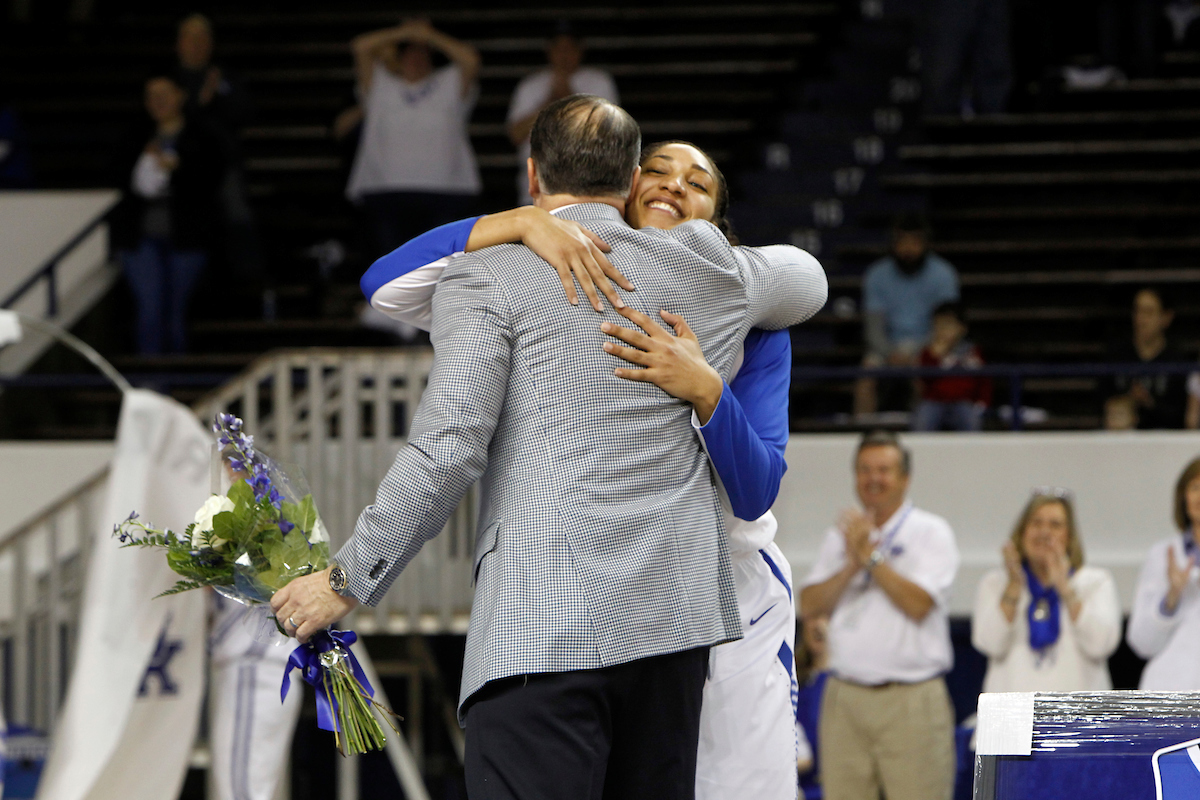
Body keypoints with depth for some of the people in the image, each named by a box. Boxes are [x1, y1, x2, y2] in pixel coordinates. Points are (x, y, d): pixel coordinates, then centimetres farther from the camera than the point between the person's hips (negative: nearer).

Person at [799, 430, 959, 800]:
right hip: (845, 696, 4)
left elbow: (918, 603, -12)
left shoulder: (931, 532, 2)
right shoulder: (841, 535, 16)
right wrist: (851, 565, -8)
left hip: (911, 698, -4)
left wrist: (871, 557, -10)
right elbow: (810, 604, 5)